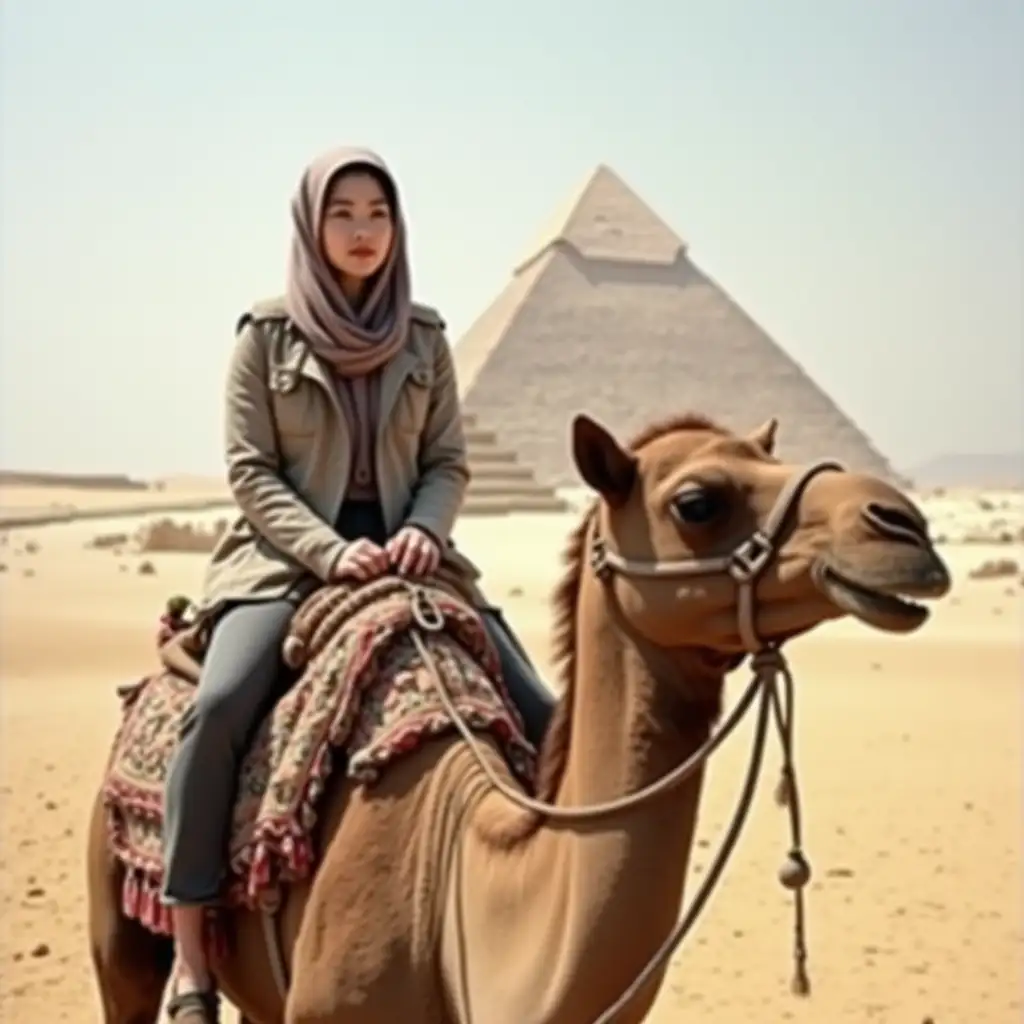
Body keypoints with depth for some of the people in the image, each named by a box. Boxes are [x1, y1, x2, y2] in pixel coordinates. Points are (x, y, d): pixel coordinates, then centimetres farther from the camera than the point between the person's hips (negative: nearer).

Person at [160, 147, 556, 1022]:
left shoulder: (424, 336, 10)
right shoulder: (267, 335, 1)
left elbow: (449, 461, 8)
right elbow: (251, 472, -4)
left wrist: (425, 529, -13)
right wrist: (331, 550, -19)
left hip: (406, 552, 4)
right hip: (288, 554, -3)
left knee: (539, 712, -9)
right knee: (219, 706, -30)